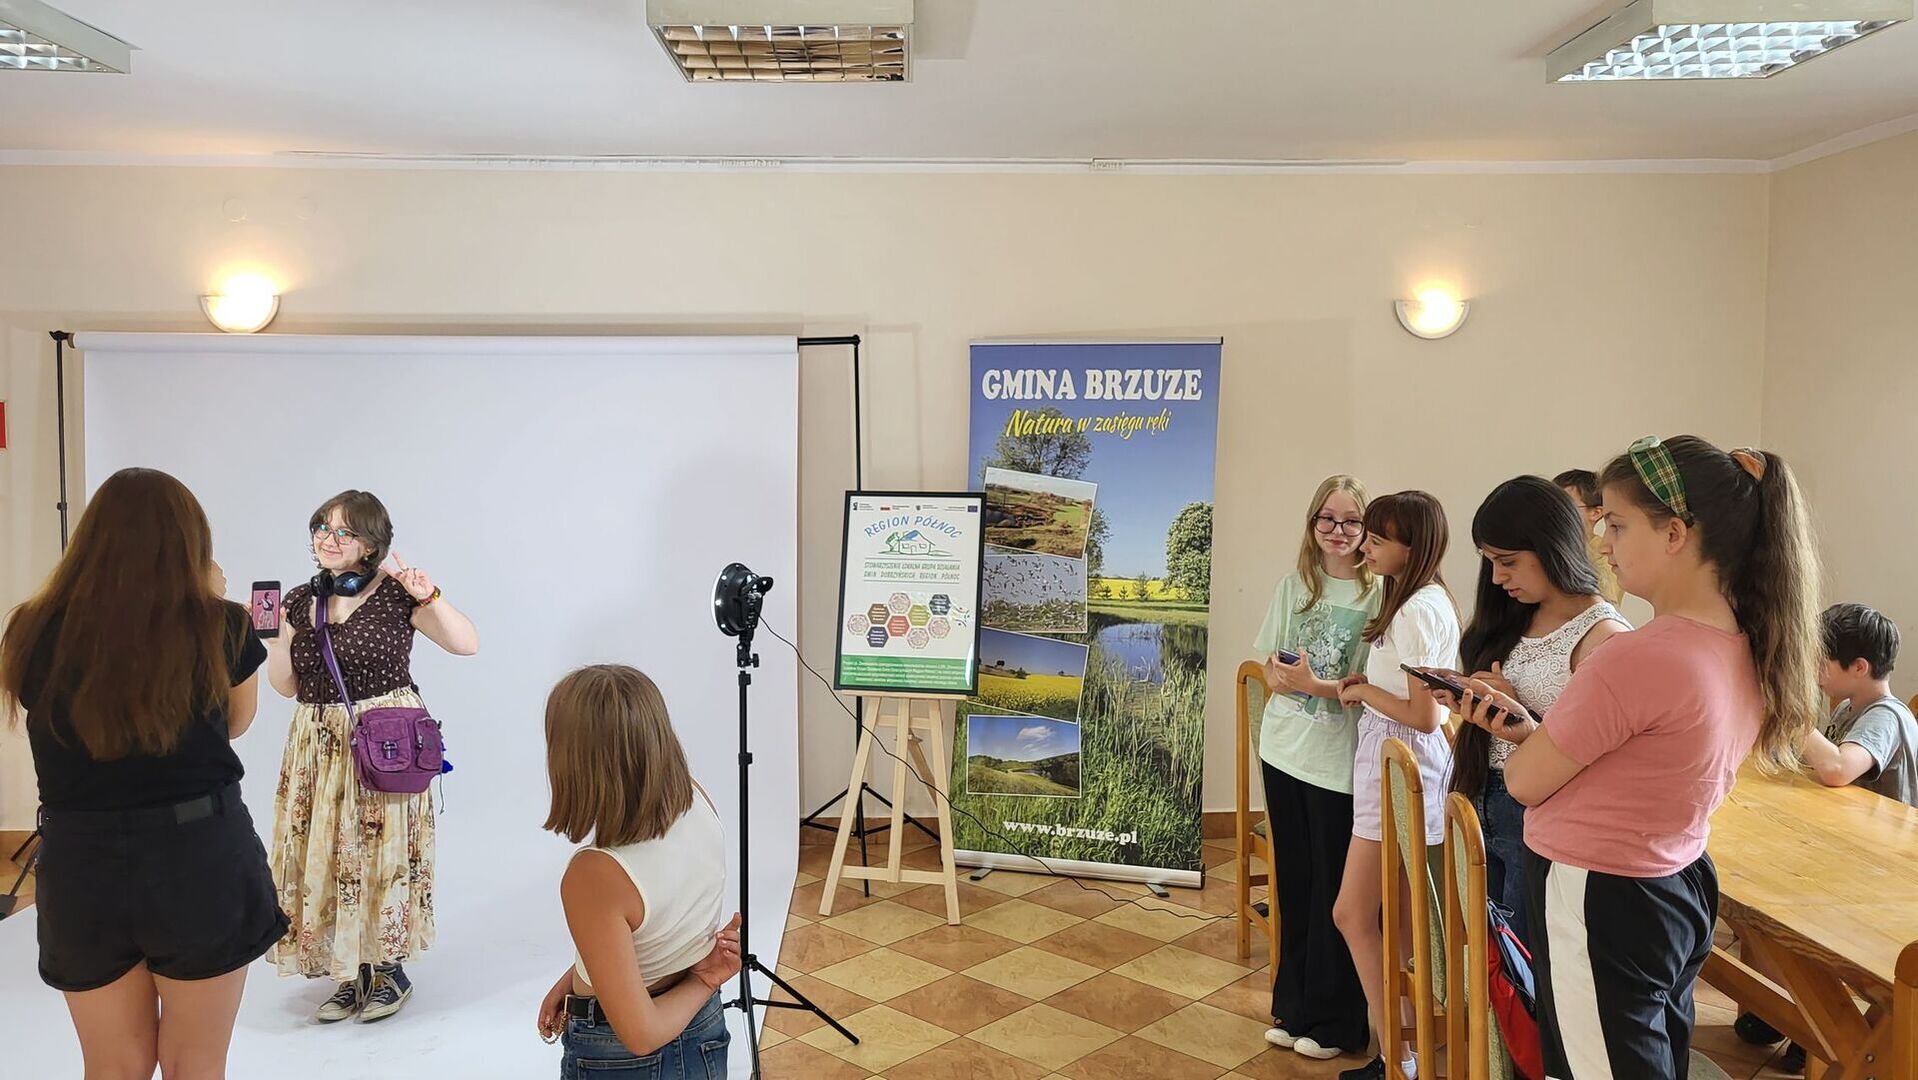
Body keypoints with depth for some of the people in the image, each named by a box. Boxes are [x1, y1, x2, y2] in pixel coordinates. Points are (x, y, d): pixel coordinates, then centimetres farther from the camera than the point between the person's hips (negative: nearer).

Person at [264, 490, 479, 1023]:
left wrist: (429, 596, -22)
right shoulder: (300, 600, 8)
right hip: (318, 748, 5)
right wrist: (272, 636, -3)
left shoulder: (395, 594, -6)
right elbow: (287, 685, 11)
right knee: (324, 855, 7)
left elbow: (467, 644, -10)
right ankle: (352, 972, 23)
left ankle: (390, 969, 21)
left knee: (382, 851, 3)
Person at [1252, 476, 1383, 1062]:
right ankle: (1293, 1006, 30)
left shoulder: (1377, 595, -9)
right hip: (1285, 751, 5)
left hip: (1339, 762, -4)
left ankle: (1332, 1019, 23)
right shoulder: (1293, 586, 6)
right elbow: (1269, 667, 8)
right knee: (1293, 882, 15)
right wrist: (1287, 679, -13)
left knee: (1334, 890, 6)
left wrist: (1317, 686, -24)